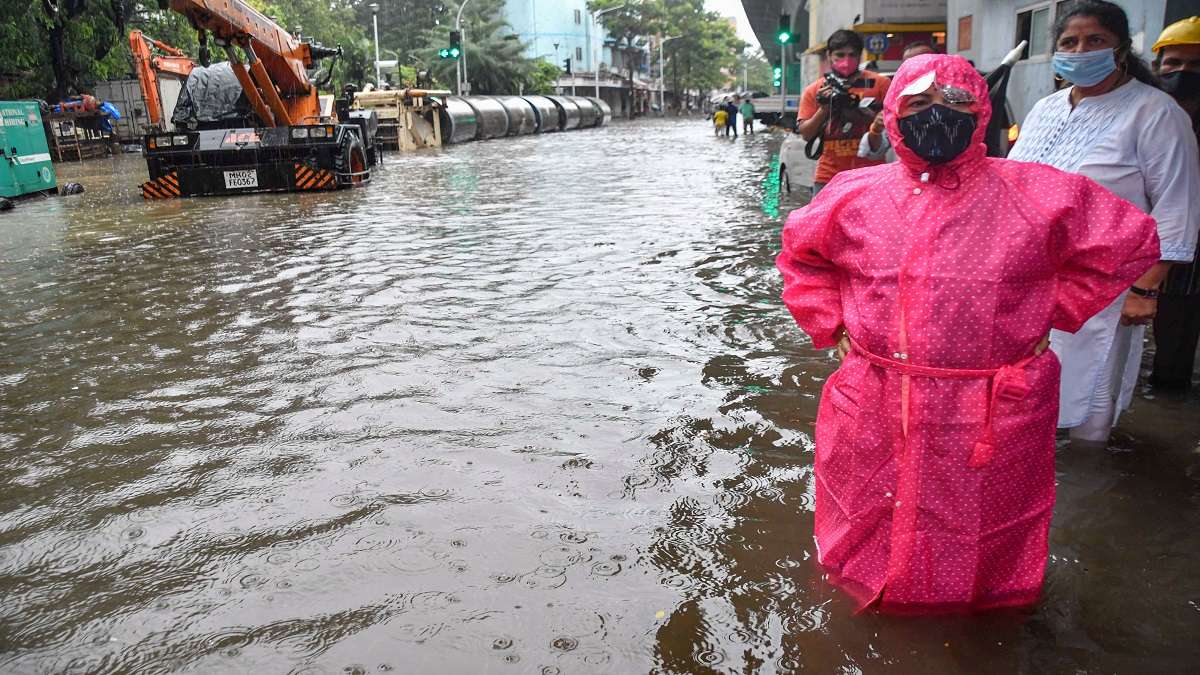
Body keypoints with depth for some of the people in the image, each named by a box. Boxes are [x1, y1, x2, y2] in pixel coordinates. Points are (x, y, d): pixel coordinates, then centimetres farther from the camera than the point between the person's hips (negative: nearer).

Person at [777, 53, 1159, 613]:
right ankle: (871, 587, 45)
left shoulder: (1034, 196, -6)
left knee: (983, 522, 17)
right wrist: (832, 326, 7)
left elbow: (1130, 242, 4)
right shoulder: (855, 195, 0)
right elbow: (800, 255, 17)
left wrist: (1053, 313, 1)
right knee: (871, 523, 18)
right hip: (875, 411, 2)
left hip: (995, 413, -1)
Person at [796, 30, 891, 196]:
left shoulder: (879, 83, 4)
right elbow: (806, 134, 6)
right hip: (829, 177, 1)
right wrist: (823, 109, -10)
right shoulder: (814, 90, 9)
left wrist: (860, 110, -12)